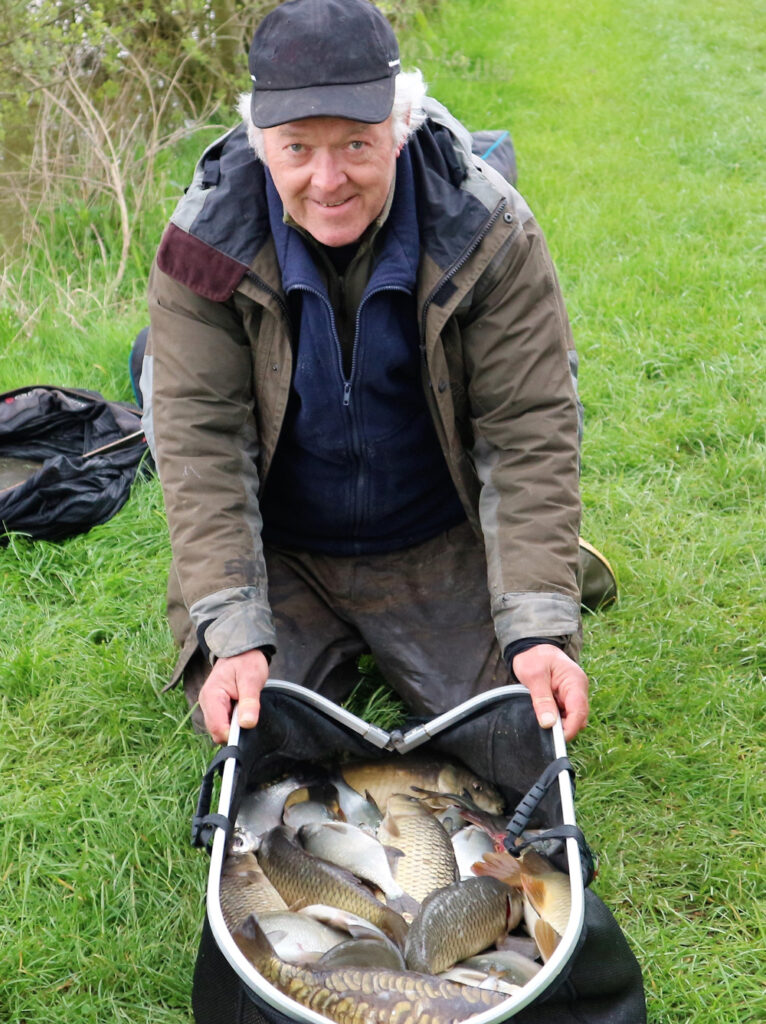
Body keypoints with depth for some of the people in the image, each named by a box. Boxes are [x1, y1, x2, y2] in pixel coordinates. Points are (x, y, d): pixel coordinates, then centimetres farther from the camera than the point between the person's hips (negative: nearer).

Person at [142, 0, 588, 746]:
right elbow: (199, 441, -20)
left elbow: (530, 431, -19)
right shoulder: (207, 240, -18)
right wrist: (233, 636, -30)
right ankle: (336, 652, 24)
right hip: (276, 553, 1)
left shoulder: (488, 231, -19)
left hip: (442, 550, 0)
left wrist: (540, 628, -28)